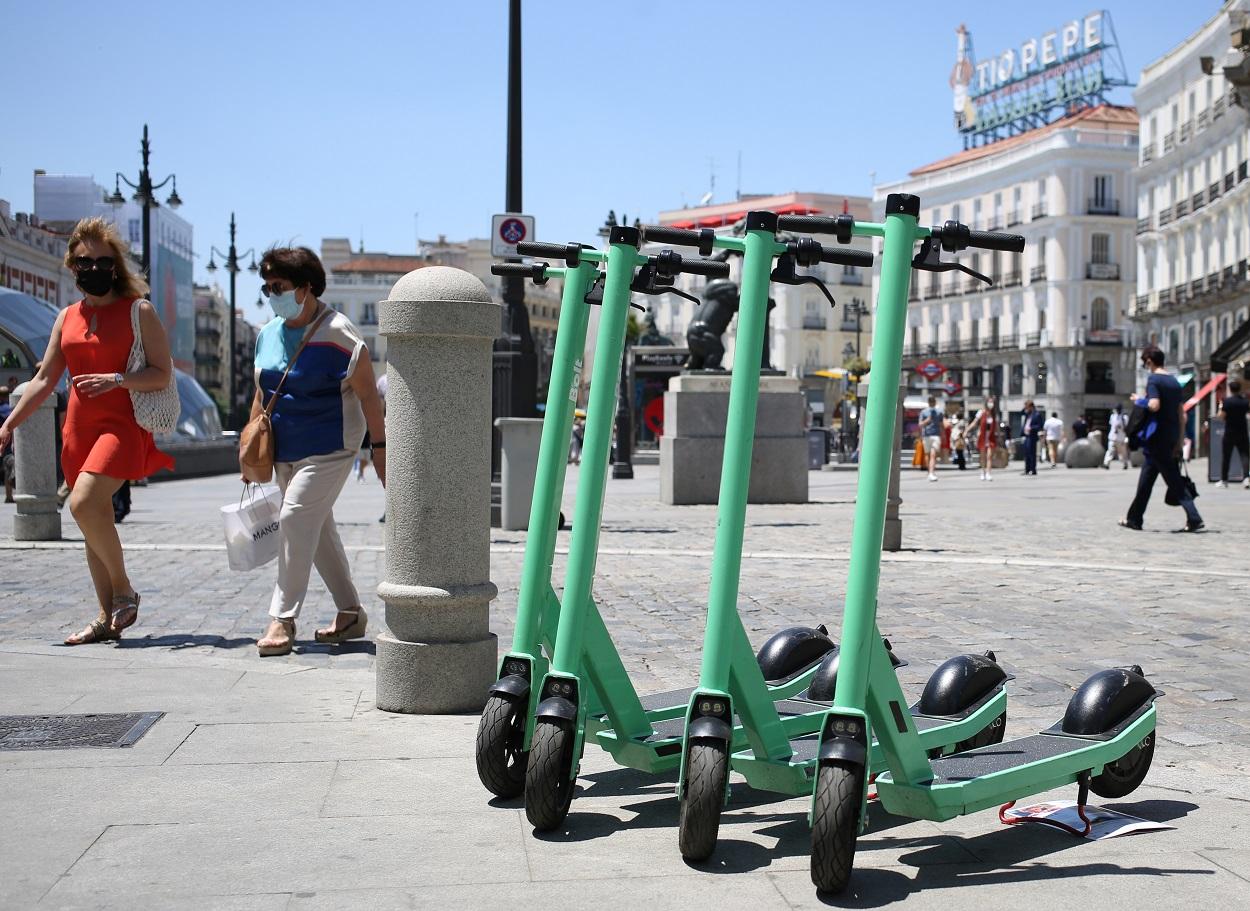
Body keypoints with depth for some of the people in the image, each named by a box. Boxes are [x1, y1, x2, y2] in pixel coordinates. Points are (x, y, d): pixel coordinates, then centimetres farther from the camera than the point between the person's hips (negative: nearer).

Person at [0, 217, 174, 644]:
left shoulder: (138, 311, -1)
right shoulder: (68, 317, 14)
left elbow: (162, 374, -5)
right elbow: (44, 380, 15)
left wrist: (116, 379, -20)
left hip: (121, 424, -6)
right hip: (79, 428, 6)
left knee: (84, 503, -23)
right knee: (94, 520, 6)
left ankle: (124, 591, -6)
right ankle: (108, 618, 13)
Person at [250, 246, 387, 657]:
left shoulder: (338, 333, -11)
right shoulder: (268, 334, 9)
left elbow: (368, 395, -9)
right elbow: (261, 395, 18)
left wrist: (379, 446, -10)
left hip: (329, 448, -8)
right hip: (285, 452, 8)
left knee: (296, 515, -18)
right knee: (316, 528, 11)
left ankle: (283, 619, -14)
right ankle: (351, 613, 23)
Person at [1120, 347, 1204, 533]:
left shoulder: (1153, 379, -9)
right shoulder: (1174, 381, 13)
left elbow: (1154, 405, -23)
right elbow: (1182, 415, 12)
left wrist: (1140, 401, -3)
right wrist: (1178, 441, 14)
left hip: (1157, 438, -8)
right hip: (1172, 438, 8)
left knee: (1174, 480, -6)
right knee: (1146, 479, 15)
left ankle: (1194, 519, -11)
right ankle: (1134, 519, 18)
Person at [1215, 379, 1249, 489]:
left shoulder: (1227, 401, -10)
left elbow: (1221, 417, -11)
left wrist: (1220, 408, 4)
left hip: (1229, 433, -2)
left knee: (1225, 456, 7)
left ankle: (1223, 480, 12)